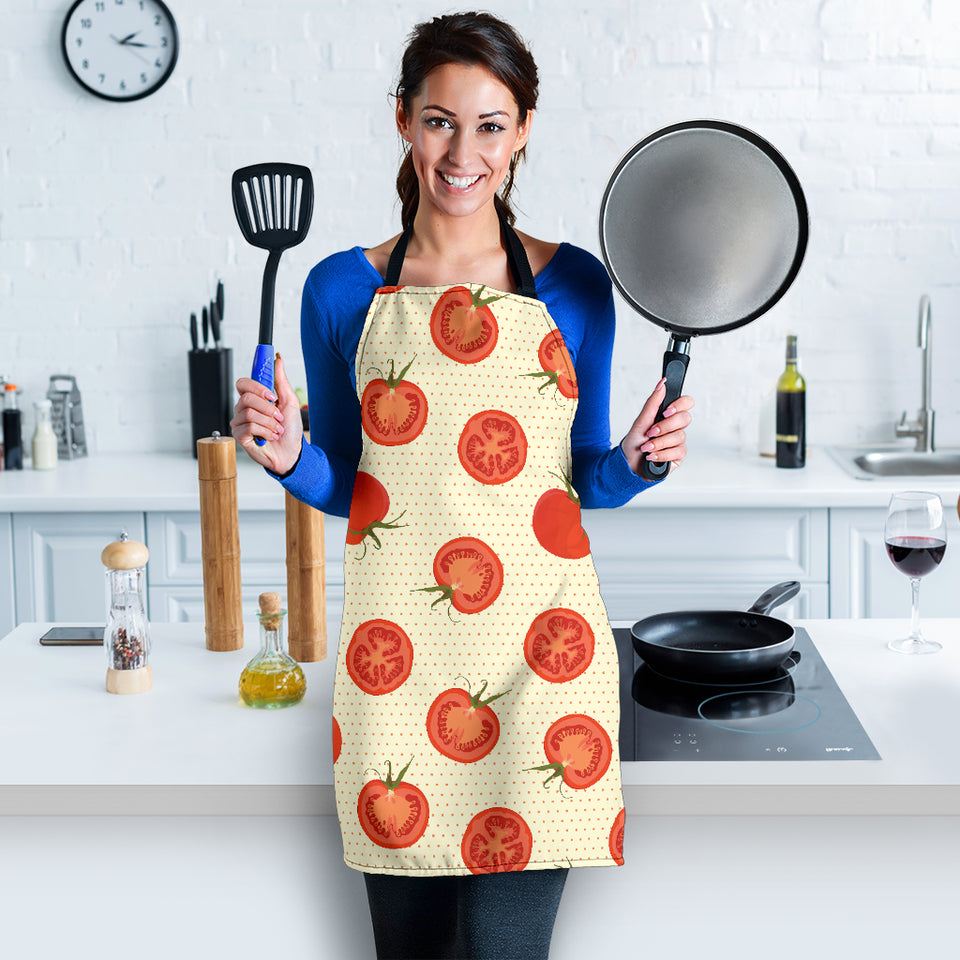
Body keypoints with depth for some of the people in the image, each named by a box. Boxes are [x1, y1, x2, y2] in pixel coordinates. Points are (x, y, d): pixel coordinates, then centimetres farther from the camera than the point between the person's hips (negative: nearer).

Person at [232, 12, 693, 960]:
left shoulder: (573, 284, 5)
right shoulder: (344, 288, 6)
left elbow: (583, 480, 12)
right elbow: (344, 486, 12)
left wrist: (631, 463, -9)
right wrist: (288, 457, -8)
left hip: (539, 647, -1)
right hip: (395, 652, 1)